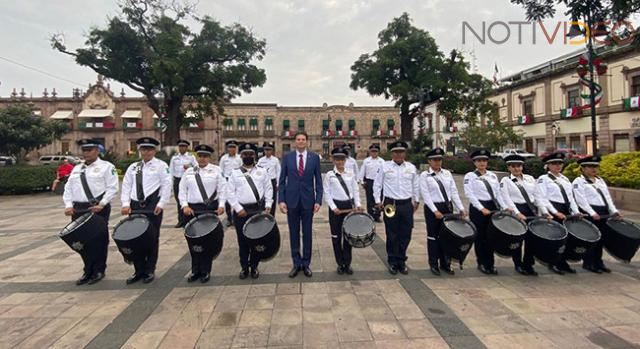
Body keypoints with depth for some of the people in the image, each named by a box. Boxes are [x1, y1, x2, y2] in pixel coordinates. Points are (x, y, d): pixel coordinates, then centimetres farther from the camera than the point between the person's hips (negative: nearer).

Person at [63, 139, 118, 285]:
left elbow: (112, 188, -9)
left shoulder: (106, 166, -1)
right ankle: (88, 271, 24)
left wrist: (101, 204, -18)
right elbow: (68, 188, 14)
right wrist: (68, 205, -1)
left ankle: (98, 271, 15)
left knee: (99, 240, 1)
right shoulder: (76, 169, 18)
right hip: (78, 209, 6)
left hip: (98, 209, -6)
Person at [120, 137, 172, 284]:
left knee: (152, 238, 3)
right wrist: (126, 204, -2)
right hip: (135, 206, 4)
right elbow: (126, 187, 10)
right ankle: (139, 271, 19)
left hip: (153, 206, -4)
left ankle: (149, 271, 16)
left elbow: (167, 186, -5)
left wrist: (161, 204, -14)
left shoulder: (161, 166, 1)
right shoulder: (133, 167, 15)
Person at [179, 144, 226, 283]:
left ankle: (205, 272, 15)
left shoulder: (216, 170, 3)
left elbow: (222, 189, -1)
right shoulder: (189, 171, 10)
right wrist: (185, 206, -5)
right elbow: (182, 190, 8)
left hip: (210, 209, -3)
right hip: (192, 209, 3)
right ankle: (195, 270, 21)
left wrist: (221, 205, -11)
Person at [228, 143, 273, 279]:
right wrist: (238, 208, -9)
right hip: (241, 211, 0)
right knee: (243, 241, 7)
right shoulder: (235, 173, 3)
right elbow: (230, 193, -1)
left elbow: (268, 189, 6)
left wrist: (268, 205, -4)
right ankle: (244, 267, 21)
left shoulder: (262, 172, 6)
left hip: (259, 210, 1)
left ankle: (254, 266, 21)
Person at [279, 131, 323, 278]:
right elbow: (282, 180, 2)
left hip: (308, 200, 0)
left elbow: (318, 181, 2)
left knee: (307, 233, 8)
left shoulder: (314, 157, 0)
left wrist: (318, 200, -5)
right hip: (292, 200, 0)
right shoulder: (287, 157, 1)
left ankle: (306, 264, 21)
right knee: (294, 233, 9)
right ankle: (296, 263, 21)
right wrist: (281, 200, -5)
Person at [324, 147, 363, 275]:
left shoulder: (351, 174, 5)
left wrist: (358, 204, -6)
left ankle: (347, 263, 20)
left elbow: (355, 191, 6)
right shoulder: (329, 175, -2)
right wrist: (333, 207, -13)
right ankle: (340, 264, 20)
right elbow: (326, 193, -5)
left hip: (348, 206, 2)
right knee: (336, 235, 6)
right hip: (335, 207, -2)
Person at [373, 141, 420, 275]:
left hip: (407, 204, 2)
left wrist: (416, 200, 13)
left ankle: (401, 261, 23)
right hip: (390, 204, -2)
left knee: (405, 235, 7)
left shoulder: (411, 168, 6)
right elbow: (377, 185, 4)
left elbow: (416, 186, 15)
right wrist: (378, 201, 0)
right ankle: (393, 262, 20)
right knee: (392, 235, 5)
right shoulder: (385, 167, -1)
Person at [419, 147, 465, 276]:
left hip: (448, 207, 4)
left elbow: (454, 192, 7)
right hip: (432, 209, -4)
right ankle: (433, 265, 18)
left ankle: (445, 264, 24)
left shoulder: (447, 173, 9)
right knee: (433, 236, 5)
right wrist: (435, 211, -19)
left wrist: (461, 208, -2)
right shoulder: (424, 175, -5)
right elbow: (426, 195, -11)